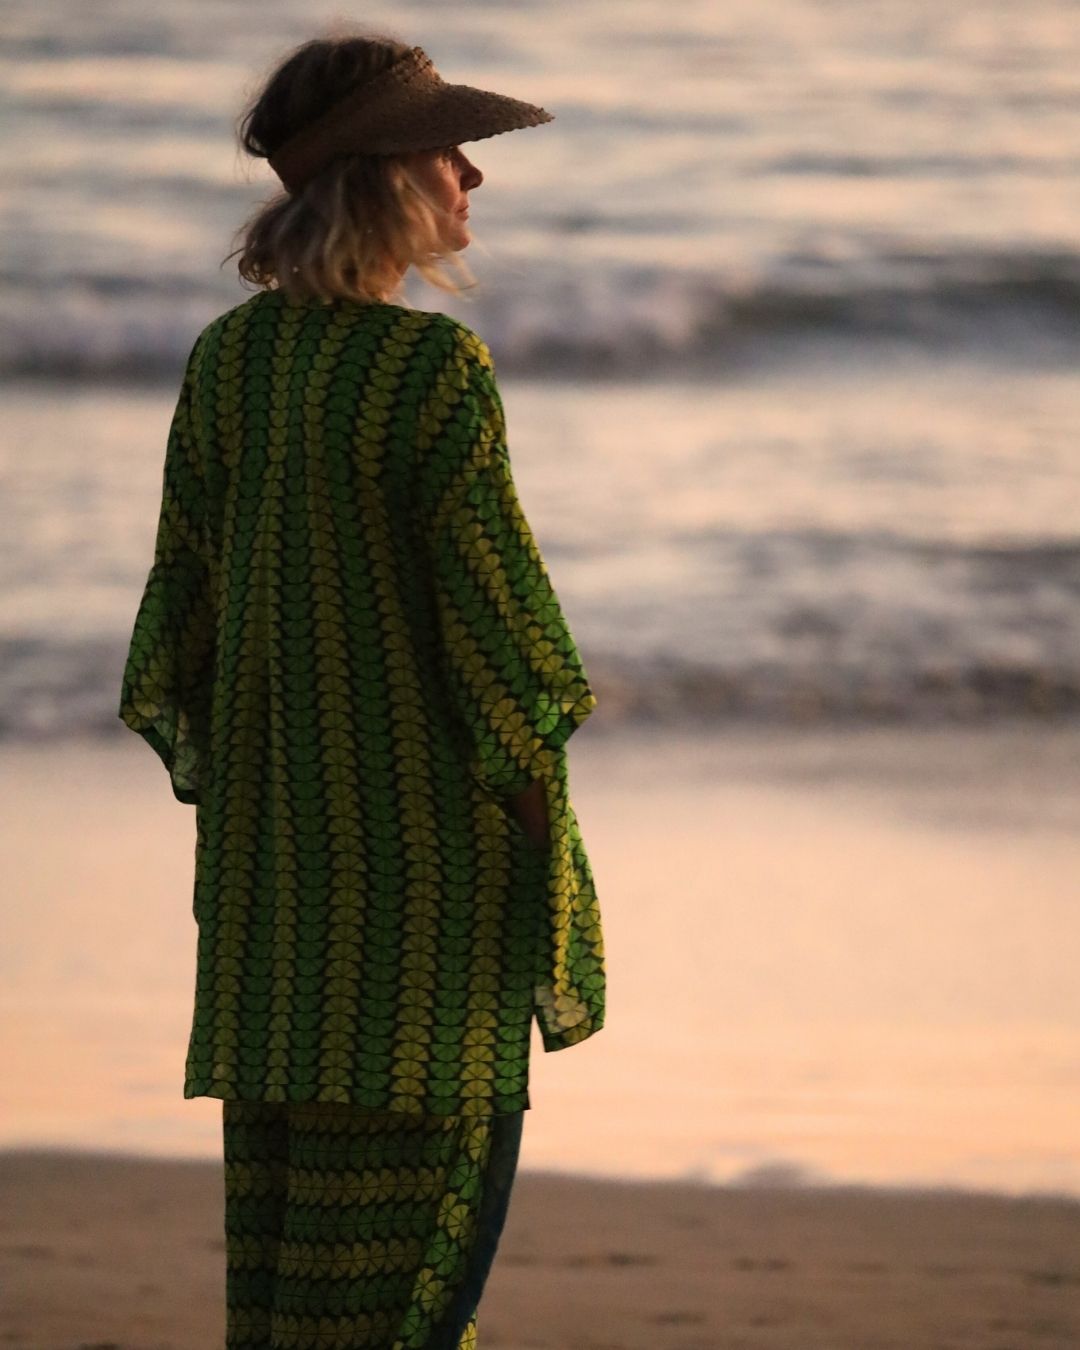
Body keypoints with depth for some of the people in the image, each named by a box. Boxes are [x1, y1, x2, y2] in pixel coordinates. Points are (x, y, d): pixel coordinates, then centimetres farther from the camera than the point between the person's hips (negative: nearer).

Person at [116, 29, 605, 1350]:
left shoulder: (225, 360, 4)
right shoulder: (433, 372, -16)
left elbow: (184, 600, 8)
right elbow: (497, 618, -15)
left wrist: (223, 823, 16)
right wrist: (553, 858, -7)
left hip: (269, 835, 7)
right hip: (426, 825, -7)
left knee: (283, 1157, 12)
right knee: (415, 1151, -3)